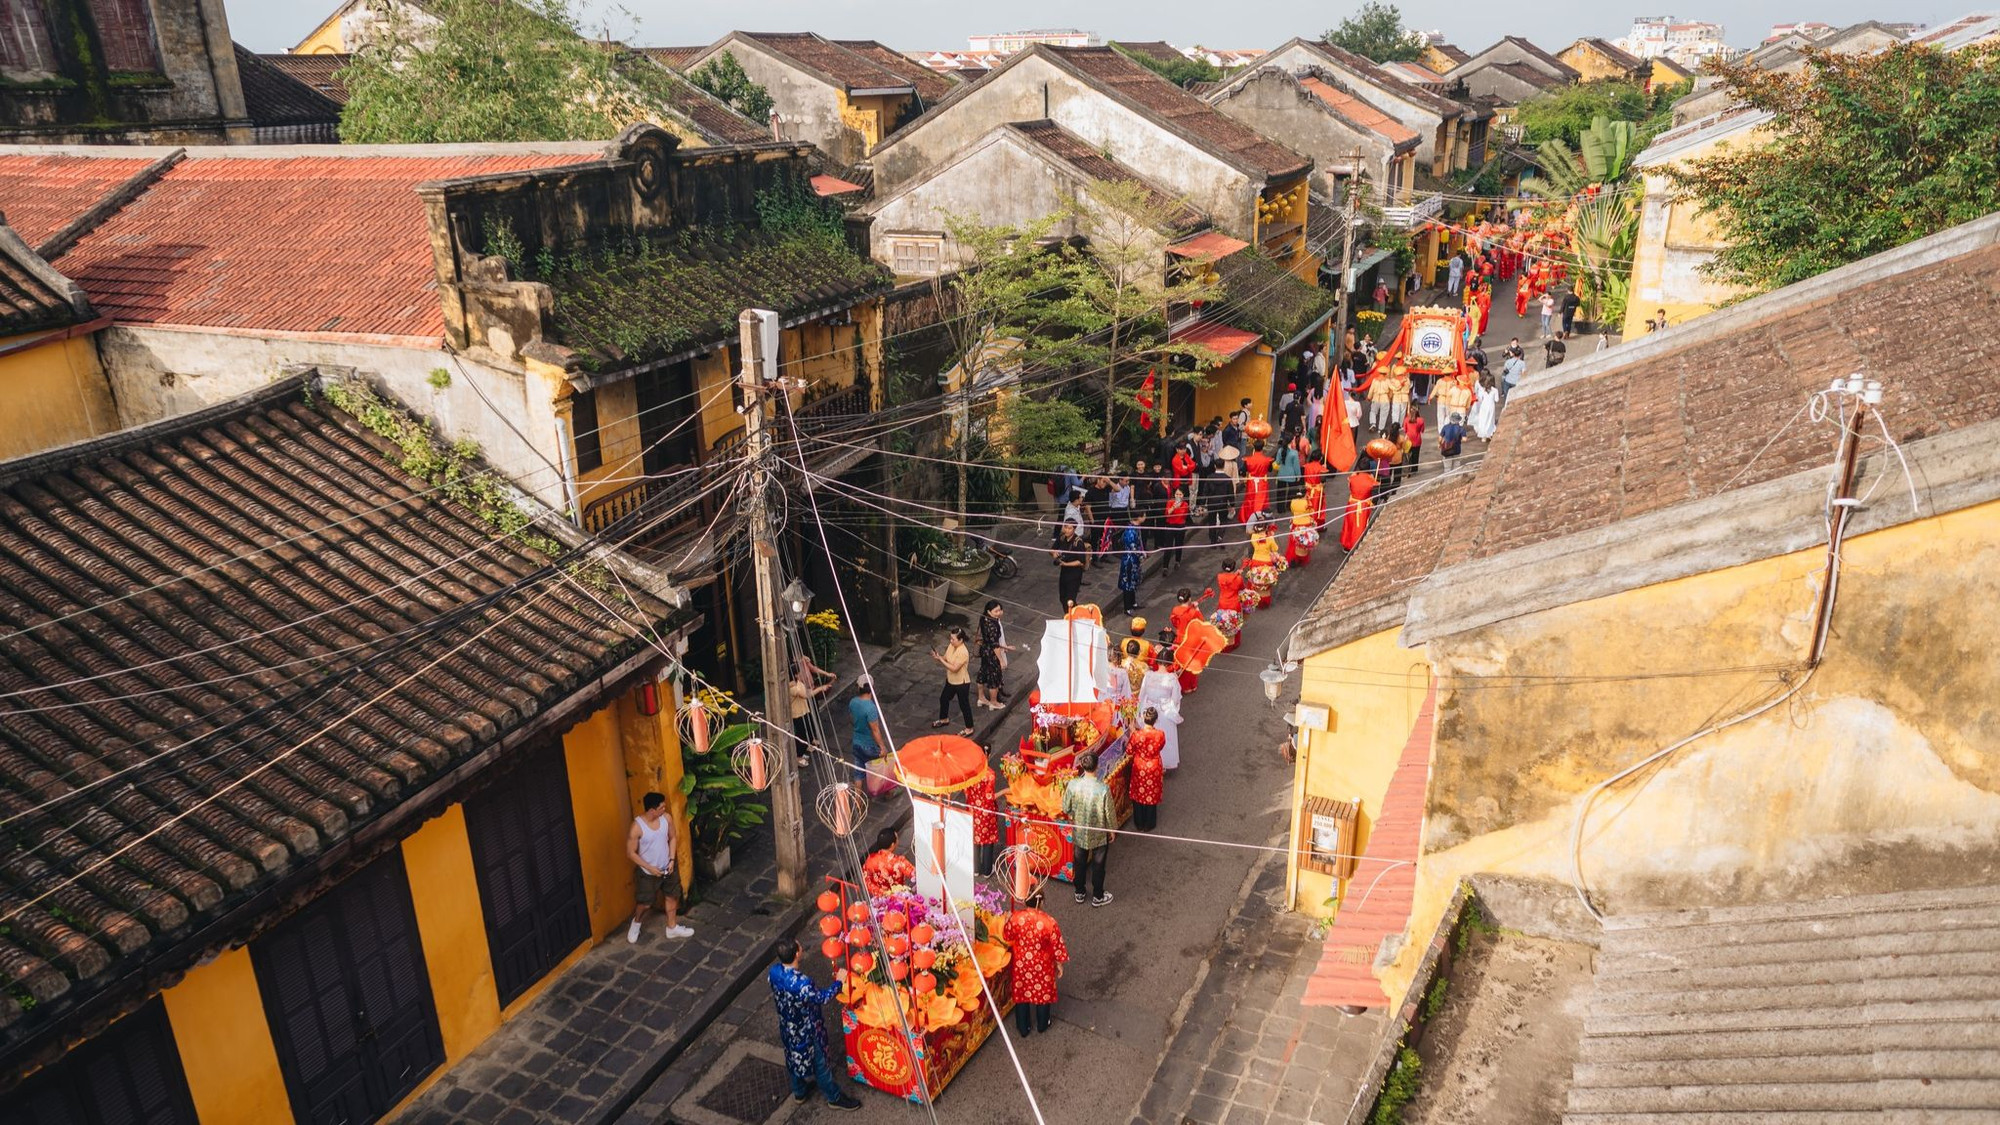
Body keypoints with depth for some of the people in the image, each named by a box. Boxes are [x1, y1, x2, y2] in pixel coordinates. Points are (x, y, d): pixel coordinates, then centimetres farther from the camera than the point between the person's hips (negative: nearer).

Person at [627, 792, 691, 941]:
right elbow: (630, 853, -18)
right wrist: (649, 867, -18)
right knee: (645, 903, 10)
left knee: (672, 896, 18)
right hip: (648, 872, -5)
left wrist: (672, 860, -5)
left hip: (667, 868, 5)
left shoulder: (667, 818, -14)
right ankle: (636, 923, 42)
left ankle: (672, 927, 37)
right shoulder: (637, 827, -28)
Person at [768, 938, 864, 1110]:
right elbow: (822, 998, -25)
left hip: (787, 1027, 7)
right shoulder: (801, 982, -41)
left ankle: (799, 1092, 54)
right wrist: (838, 981, -12)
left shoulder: (774, 972, -19)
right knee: (819, 1063, 16)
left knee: (795, 1058, 30)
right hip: (806, 1031, -7)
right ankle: (834, 1097, 38)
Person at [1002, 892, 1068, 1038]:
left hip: (1021, 963, 1)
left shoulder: (1016, 918, -23)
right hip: (1042, 965, -1)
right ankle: (1042, 1025, 45)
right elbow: (1057, 946, -15)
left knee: (1021, 994, 22)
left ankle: (1023, 1028, 38)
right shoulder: (1049, 922, -28)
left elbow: (1007, 935, -3)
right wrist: (1059, 964, 2)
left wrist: (1008, 920, 14)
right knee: (1043, 993, 24)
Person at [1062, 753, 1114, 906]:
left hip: (1079, 831, 3)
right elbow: (1109, 813, -16)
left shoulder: (1072, 784, -20)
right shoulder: (1103, 788, -28)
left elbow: (1066, 808, -6)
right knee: (1098, 865, 19)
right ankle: (1097, 897, 35)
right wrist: (1112, 829, 3)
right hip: (1099, 833, -3)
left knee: (1080, 862, 24)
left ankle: (1079, 893, 41)